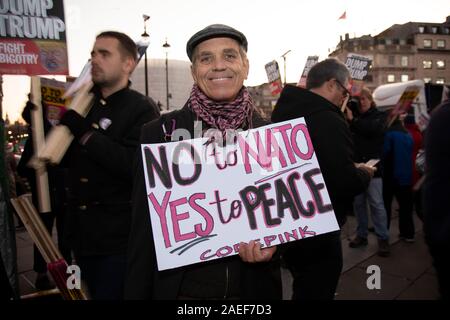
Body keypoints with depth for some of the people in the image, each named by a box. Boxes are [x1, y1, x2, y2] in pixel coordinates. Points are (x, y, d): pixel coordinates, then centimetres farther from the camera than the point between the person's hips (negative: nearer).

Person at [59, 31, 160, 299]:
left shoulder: (142, 109, -11)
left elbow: (136, 166, -25)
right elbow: (65, 157, 14)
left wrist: (85, 133, -21)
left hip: (119, 237, -6)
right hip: (83, 232, 7)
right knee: (91, 293, 21)